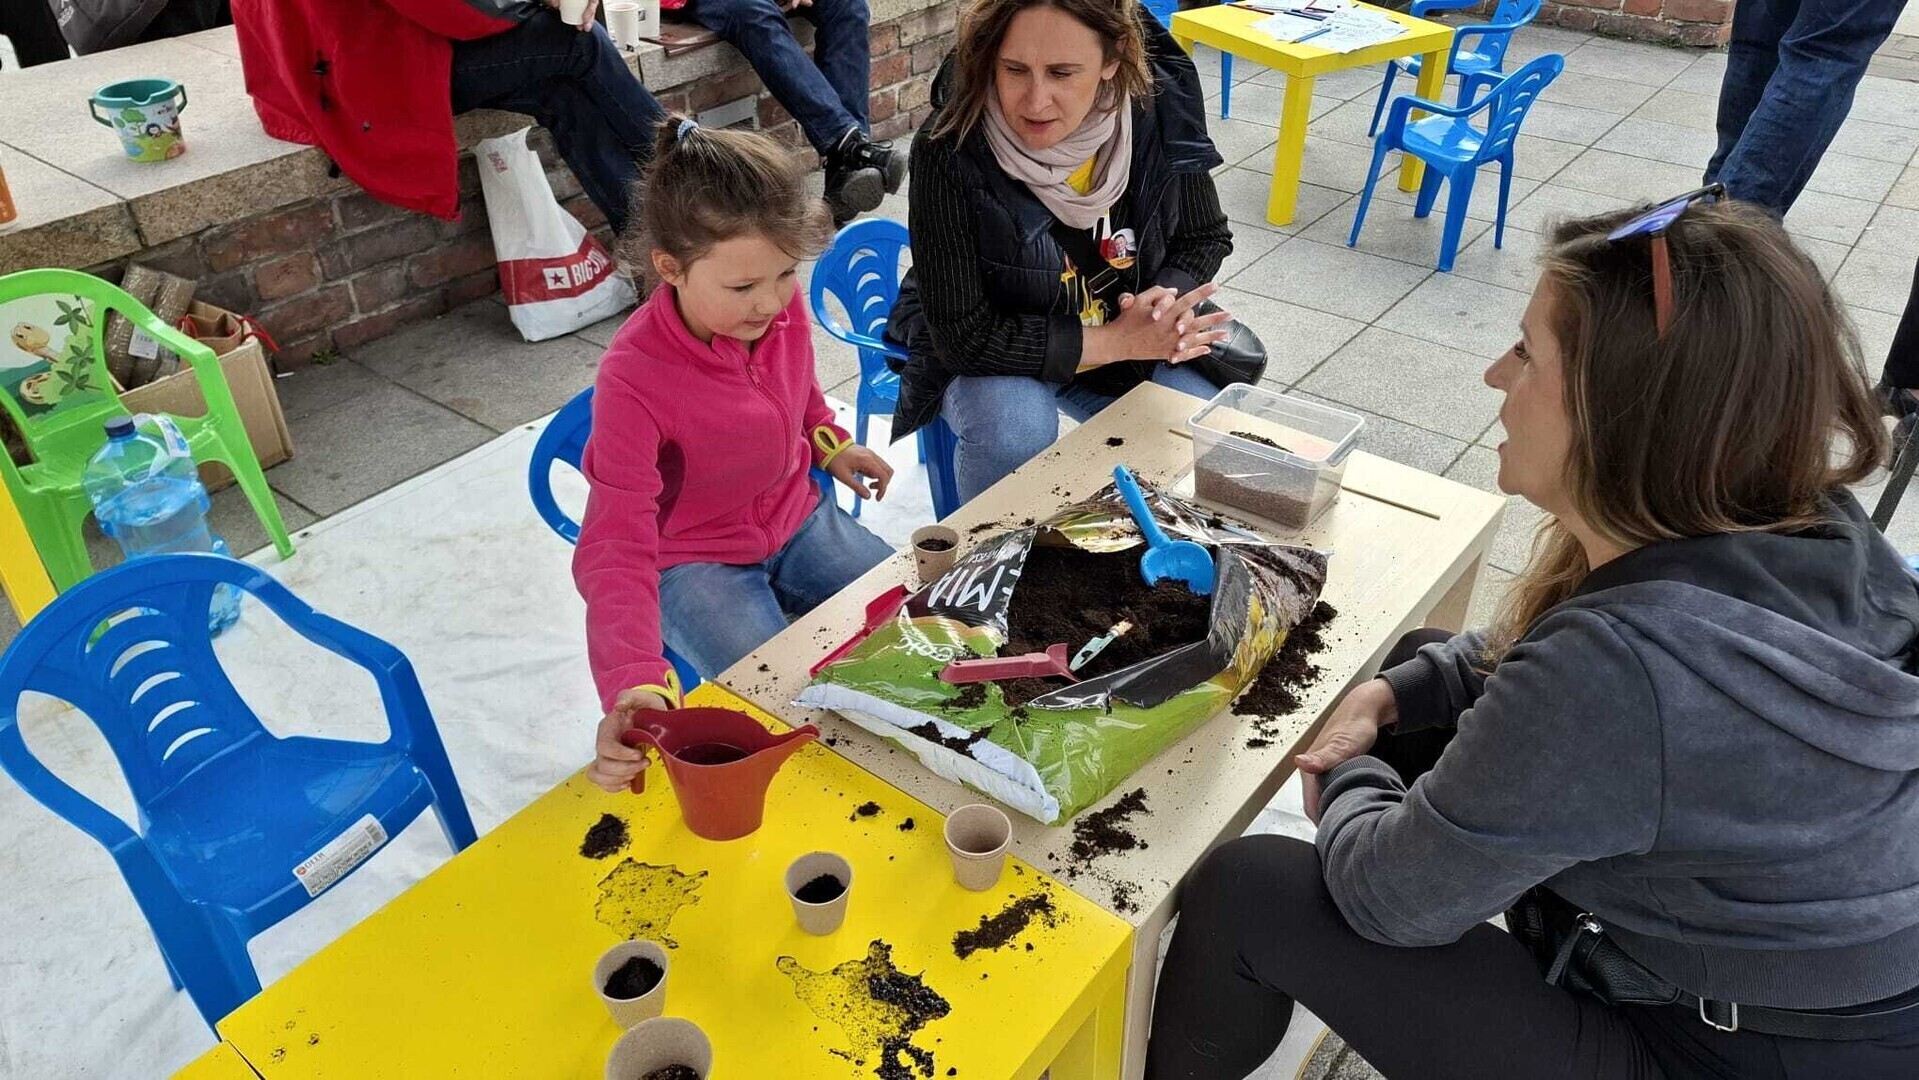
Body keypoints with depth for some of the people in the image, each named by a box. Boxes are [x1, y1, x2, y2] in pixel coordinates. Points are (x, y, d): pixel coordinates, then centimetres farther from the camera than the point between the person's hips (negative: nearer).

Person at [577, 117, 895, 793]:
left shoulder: (782, 306, -15)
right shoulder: (634, 380, -32)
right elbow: (616, 548, -36)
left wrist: (827, 441, -2)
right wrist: (632, 687, -49)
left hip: (796, 519, 6)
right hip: (692, 561, -6)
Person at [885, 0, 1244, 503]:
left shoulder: (1160, 113, -19)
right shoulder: (950, 150, -29)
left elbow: (1205, 238, 0)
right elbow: (963, 336, -26)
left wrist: (1167, 300, -22)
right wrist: (1118, 341, -27)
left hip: (1131, 341, 4)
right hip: (993, 345, -3)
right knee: (1013, 435, -32)